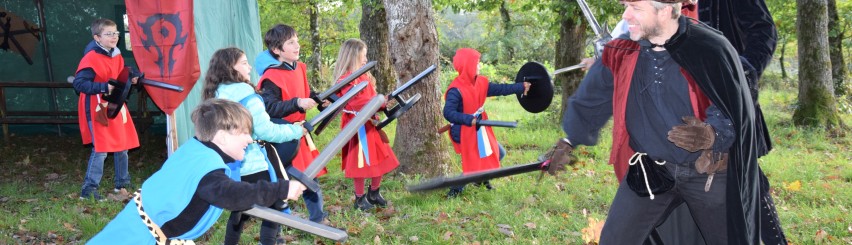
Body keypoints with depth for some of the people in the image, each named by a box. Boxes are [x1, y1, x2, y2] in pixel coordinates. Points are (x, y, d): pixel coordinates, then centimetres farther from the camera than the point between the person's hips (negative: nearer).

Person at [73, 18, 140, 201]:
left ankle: (122, 183, 30)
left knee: (122, 146, 14)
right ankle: (88, 190, -2)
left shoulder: (117, 56, 8)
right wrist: (104, 87, -27)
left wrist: (130, 80, 0)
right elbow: (78, 83, -22)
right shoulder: (91, 58, -17)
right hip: (97, 109, -8)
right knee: (100, 149, -10)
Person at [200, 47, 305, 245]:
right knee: (274, 208, 4)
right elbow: (266, 131, -19)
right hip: (252, 166, -8)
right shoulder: (247, 96, -17)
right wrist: (297, 130, -7)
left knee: (239, 209, 21)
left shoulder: (215, 96, 8)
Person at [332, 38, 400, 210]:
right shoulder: (346, 80, -15)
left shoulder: (365, 76, 14)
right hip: (357, 127, -9)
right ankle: (360, 198, 14)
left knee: (381, 159, 12)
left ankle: (374, 194, 27)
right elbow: (356, 103, -25)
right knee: (361, 163, 0)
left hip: (370, 124, 9)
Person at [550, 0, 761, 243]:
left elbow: (736, 108, -12)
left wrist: (712, 135, -32)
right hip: (648, 170, 3)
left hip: (709, 172, -2)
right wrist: (570, 141, 19)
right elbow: (591, 99, 11)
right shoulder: (621, 51, -5)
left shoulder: (709, 48, -17)